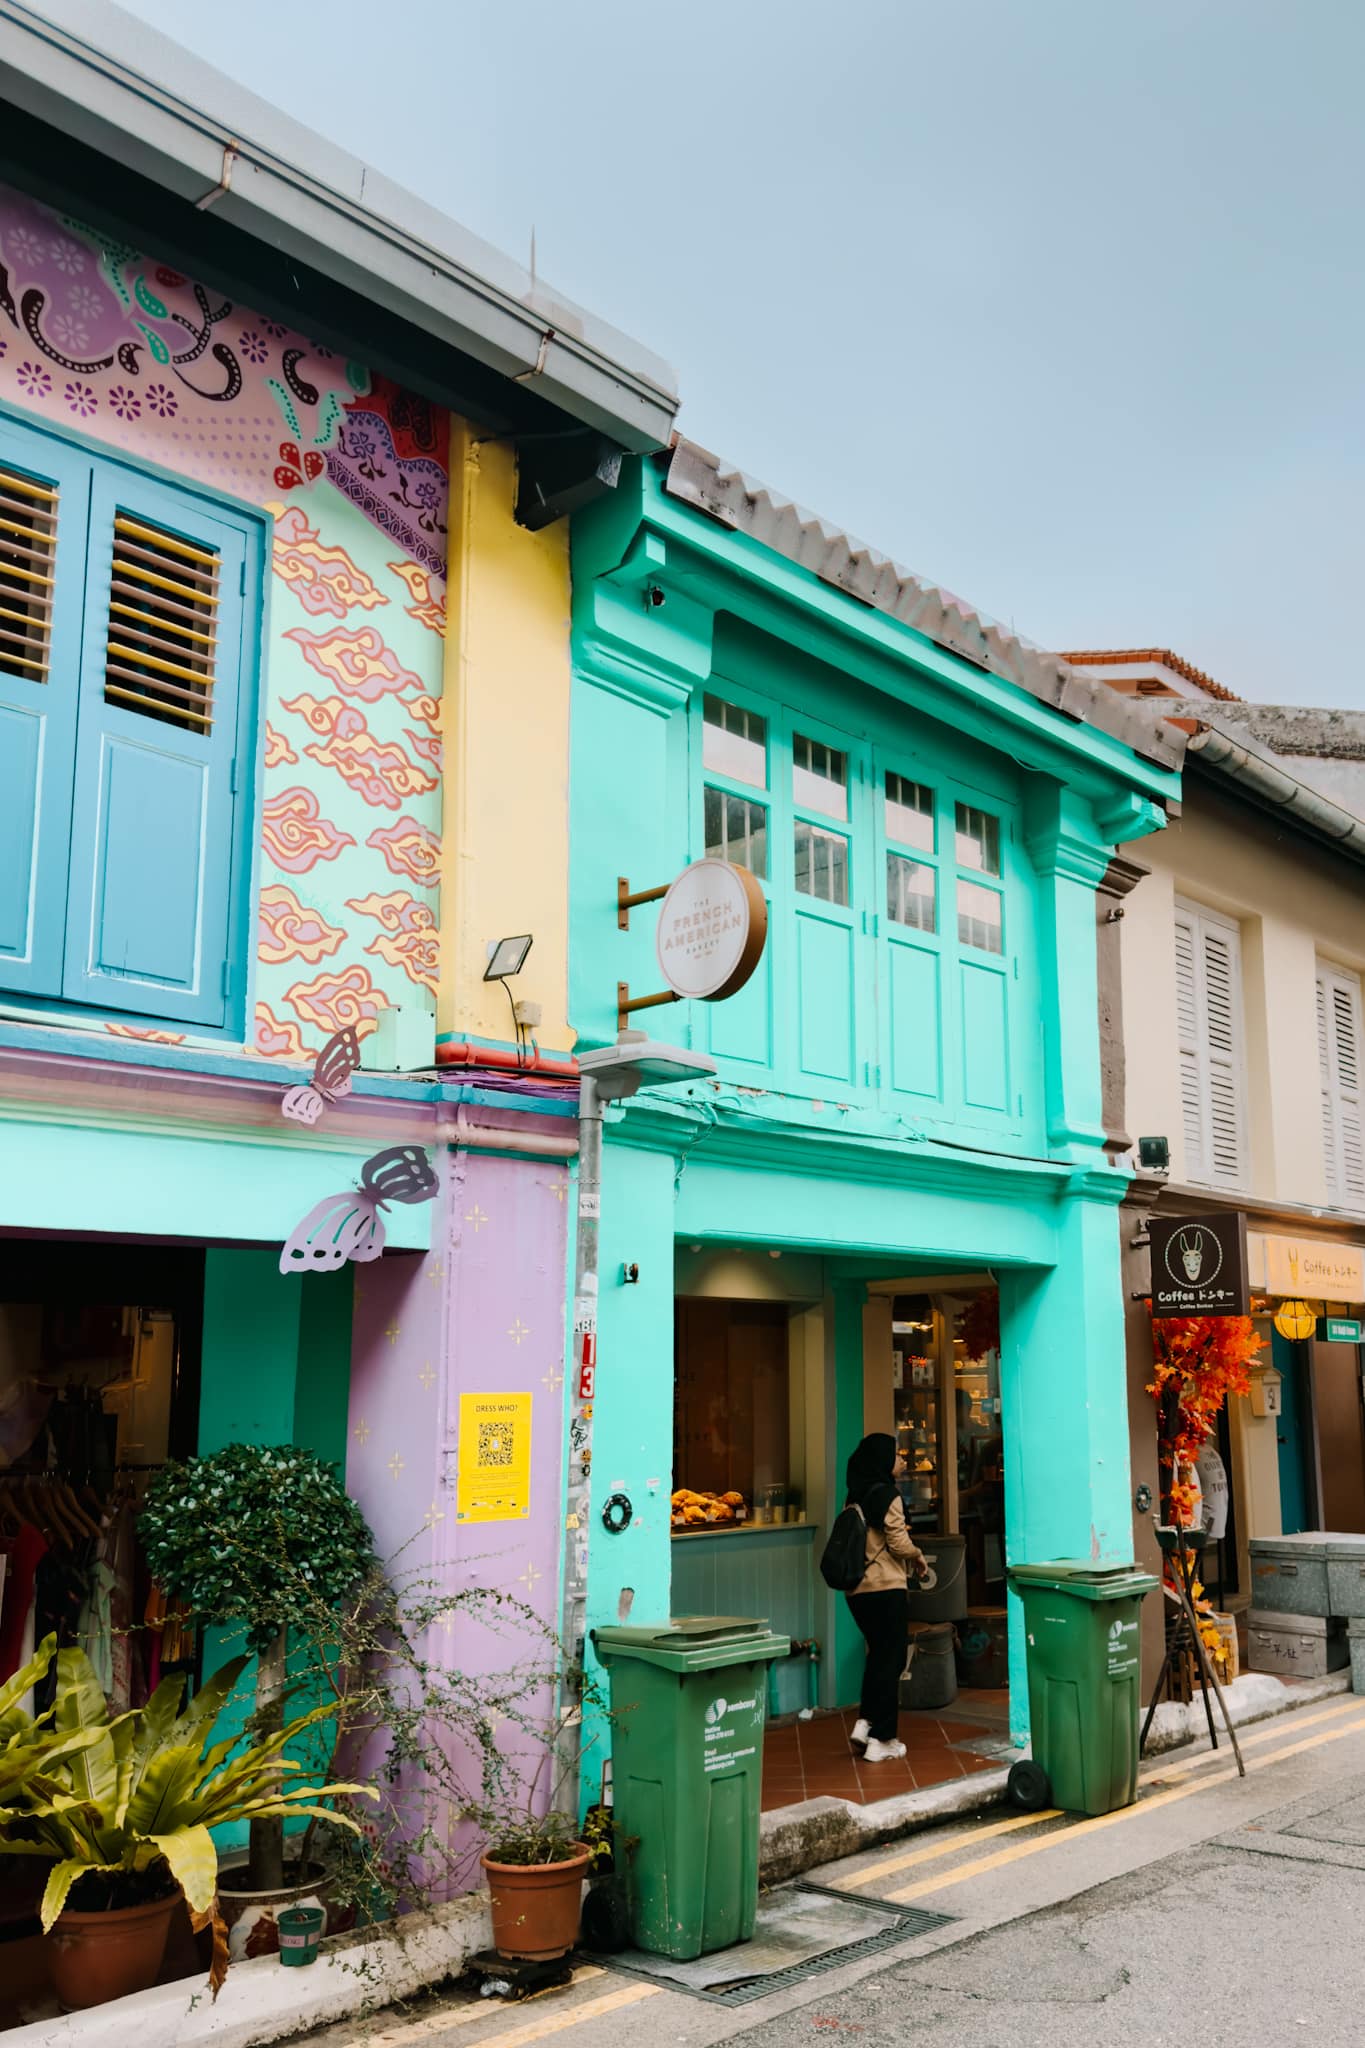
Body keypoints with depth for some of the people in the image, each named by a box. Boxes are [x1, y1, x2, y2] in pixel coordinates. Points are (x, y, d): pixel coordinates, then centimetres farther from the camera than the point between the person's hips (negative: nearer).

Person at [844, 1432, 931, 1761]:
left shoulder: (857, 1496, 11)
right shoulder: (886, 1494, -13)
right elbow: (899, 1543, -15)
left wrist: (910, 1561, 16)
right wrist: (919, 1558, 5)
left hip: (858, 1589, 7)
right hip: (885, 1588, -7)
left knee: (878, 1655, 21)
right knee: (890, 1661, 3)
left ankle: (865, 1722, 15)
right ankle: (881, 1740, 8)